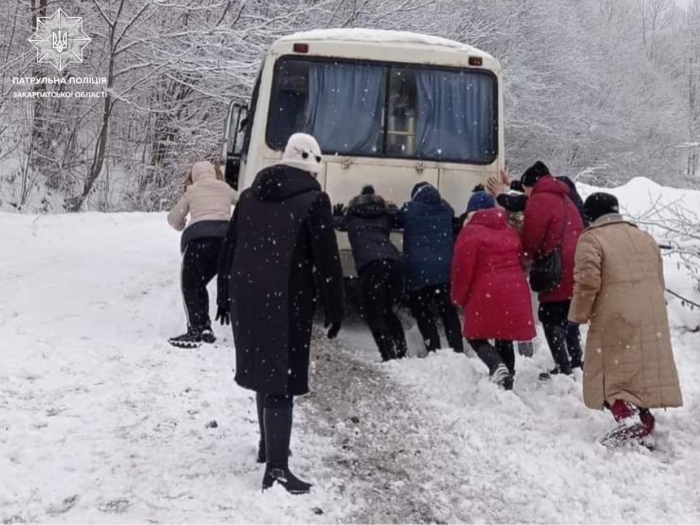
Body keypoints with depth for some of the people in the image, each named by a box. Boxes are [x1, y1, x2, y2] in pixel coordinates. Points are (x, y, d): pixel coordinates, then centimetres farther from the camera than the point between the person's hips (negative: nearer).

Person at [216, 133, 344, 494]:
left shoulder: (250, 196, 12)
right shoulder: (313, 200, -7)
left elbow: (229, 249, 16)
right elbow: (327, 260, -9)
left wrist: (225, 297, 23)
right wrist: (334, 308, -1)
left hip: (246, 295, 6)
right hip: (286, 300, -6)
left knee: (265, 371, 20)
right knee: (281, 378, -7)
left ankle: (268, 446, 32)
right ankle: (277, 467, -10)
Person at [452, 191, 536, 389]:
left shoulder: (470, 232, -2)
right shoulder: (510, 232, 18)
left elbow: (463, 268, -8)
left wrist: (459, 298, 4)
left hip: (486, 295, -6)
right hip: (514, 294, 6)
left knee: (475, 336, 10)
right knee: (505, 340, 15)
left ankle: (497, 366, -15)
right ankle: (507, 385, 16)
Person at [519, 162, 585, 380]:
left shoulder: (539, 200, -6)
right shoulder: (563, 198, 22)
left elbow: (531, 237, -11)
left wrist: (526, 258, 7)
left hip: (559, 269, -9)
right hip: (576, 267, 9)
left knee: (550, 317, -3)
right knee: (568, 317, 17)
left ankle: (563, 368, -4)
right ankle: (576, 363, 23)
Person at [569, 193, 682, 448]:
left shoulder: (591, 239, -6)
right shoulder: (645, 238, 17)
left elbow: (588, 282, -15)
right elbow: (658, 280, 21)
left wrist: (580, 314, -1)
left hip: (615, 321, -6)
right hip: (652, 320, 6)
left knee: (614, 373, 2)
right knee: (642, 371, 14)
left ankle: (627, 418, -17)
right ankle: (645, 427, 15)